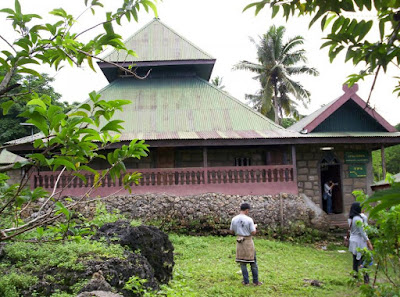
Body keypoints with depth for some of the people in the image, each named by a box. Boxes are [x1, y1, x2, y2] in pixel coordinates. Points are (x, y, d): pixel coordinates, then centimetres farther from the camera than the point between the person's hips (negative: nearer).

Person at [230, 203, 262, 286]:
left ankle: (246, 281, 15)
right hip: (248, 241, -3)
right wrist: (255, 227, 7)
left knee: (242, 262, 11)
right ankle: (255, 281, 16)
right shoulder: (249, 220, -15)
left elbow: (232, 230, 7)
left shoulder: (234, 219, -3)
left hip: (239, 241, 3)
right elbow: (253, 232, -12)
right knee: (253, 262, 10)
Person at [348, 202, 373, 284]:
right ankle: (365, 278, 0)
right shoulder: (358, 219, -21)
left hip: (352, 240, 8)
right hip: (359, 242, -8)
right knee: (362, 260, -3)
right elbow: (362, 232, -18)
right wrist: (368, 242, -12)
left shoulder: (350, 218, 4)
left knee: (355, 260, 16)